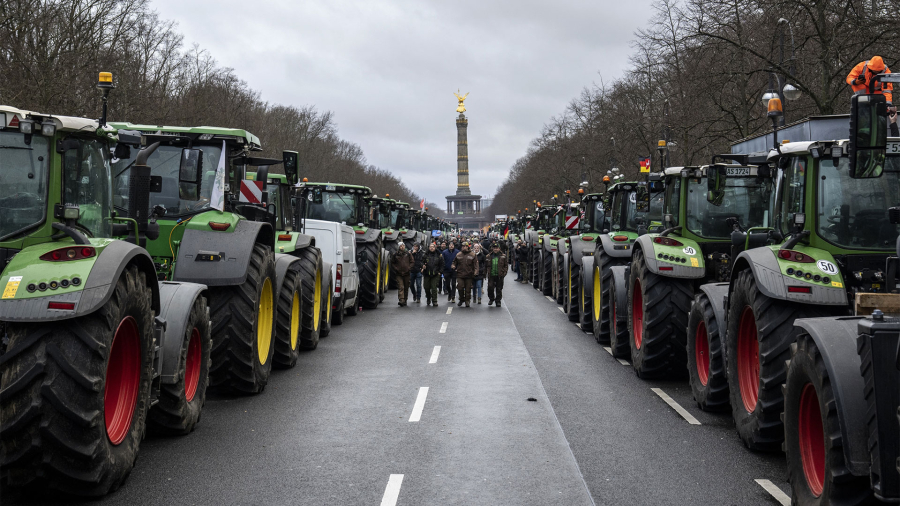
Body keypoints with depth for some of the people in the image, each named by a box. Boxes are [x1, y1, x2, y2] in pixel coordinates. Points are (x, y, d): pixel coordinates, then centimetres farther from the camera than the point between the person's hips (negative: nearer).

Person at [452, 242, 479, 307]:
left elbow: (476, 265, 0)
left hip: (469, 275, -1)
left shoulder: (472, 255, 3)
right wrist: (453, 266, -4)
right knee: (460, 287, -7)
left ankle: (467, 301, 16)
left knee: (468, 289, 4)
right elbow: (454, 262, 18)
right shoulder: (458, 255, 9)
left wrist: (475, 273, -13)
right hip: (460, 275, 1)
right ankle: (461, 299, 13)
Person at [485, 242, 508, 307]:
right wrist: (485, 272, 5)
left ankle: (498, 301, 15)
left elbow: (506, 265, 4)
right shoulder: (489, 256, 9)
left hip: (499, 276, -1)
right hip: (491, 275, 1)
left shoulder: (503, 256, 3)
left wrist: (504, 272, -7)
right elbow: (486, 266, 14)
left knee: (499, 289, 4)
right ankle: (491, 299, 14)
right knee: (490, 287, -7)